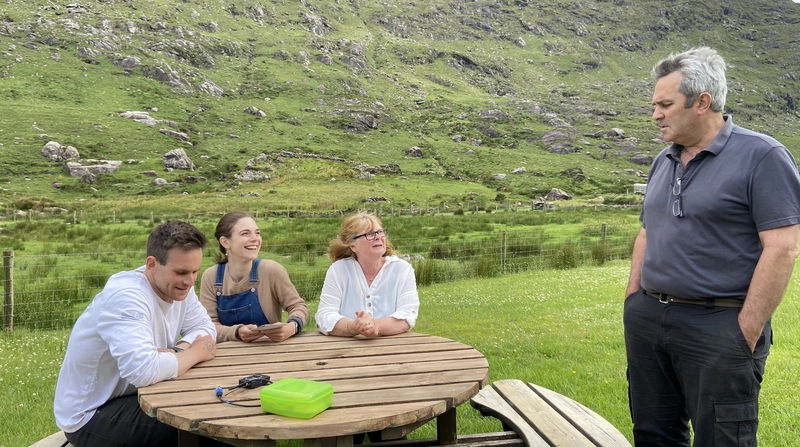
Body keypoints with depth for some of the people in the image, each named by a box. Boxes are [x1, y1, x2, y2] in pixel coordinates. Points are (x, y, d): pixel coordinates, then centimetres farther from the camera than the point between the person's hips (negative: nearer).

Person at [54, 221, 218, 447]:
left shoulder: (176, 286, -4)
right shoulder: (126, 297, -30)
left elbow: (205, 327, 3)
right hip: (90, 415, -8)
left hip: (132, 395, 8)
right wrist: (195, 353, -25)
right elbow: (144, 371, -43)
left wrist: (179, 350, -19)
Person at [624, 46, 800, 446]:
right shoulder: (663, 161, 12)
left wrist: (746, 334, -17)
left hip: (717, 326, -6)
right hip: (647, 320, 7)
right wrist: (632, 304, 11)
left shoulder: (761, 156, -9)